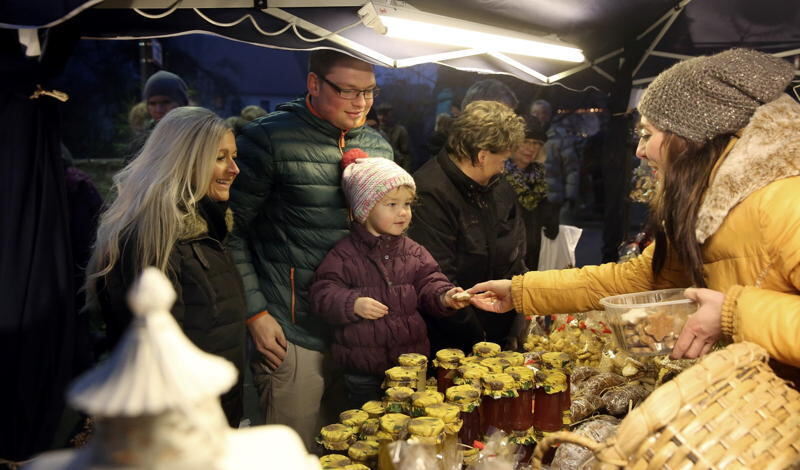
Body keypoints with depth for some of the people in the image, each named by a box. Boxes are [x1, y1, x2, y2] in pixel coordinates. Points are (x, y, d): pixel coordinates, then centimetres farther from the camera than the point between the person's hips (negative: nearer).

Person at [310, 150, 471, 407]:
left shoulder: (414, 252, 4)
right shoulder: (345, 253, -9)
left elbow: (429, 283, 3)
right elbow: (323, 293, -10)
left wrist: (445, 296, -17)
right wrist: (352, 304, -26)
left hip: (411, 361, 4)